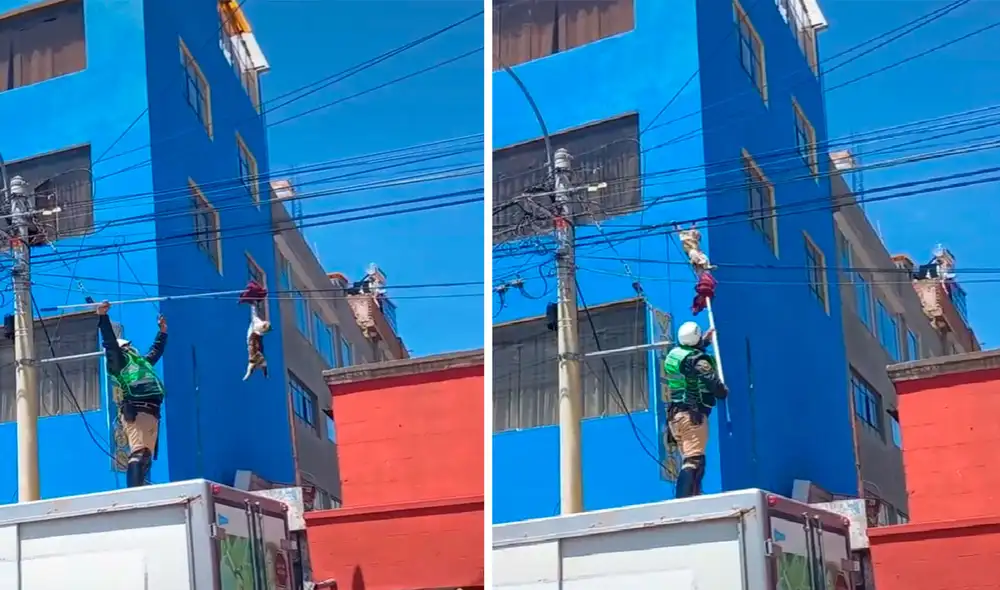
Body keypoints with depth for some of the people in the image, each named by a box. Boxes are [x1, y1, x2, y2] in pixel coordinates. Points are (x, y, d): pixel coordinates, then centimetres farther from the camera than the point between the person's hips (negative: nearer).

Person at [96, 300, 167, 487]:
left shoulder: (143, 362, 33)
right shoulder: (118, 362, 11)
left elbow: (156, 351, 50)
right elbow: (110, 342, -2)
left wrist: (162, 331, 56)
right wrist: (103, 317, -9)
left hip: (151, 412, 9)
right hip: (135, 411, -9)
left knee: (146, 455, 3)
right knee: (138, 452, -22)